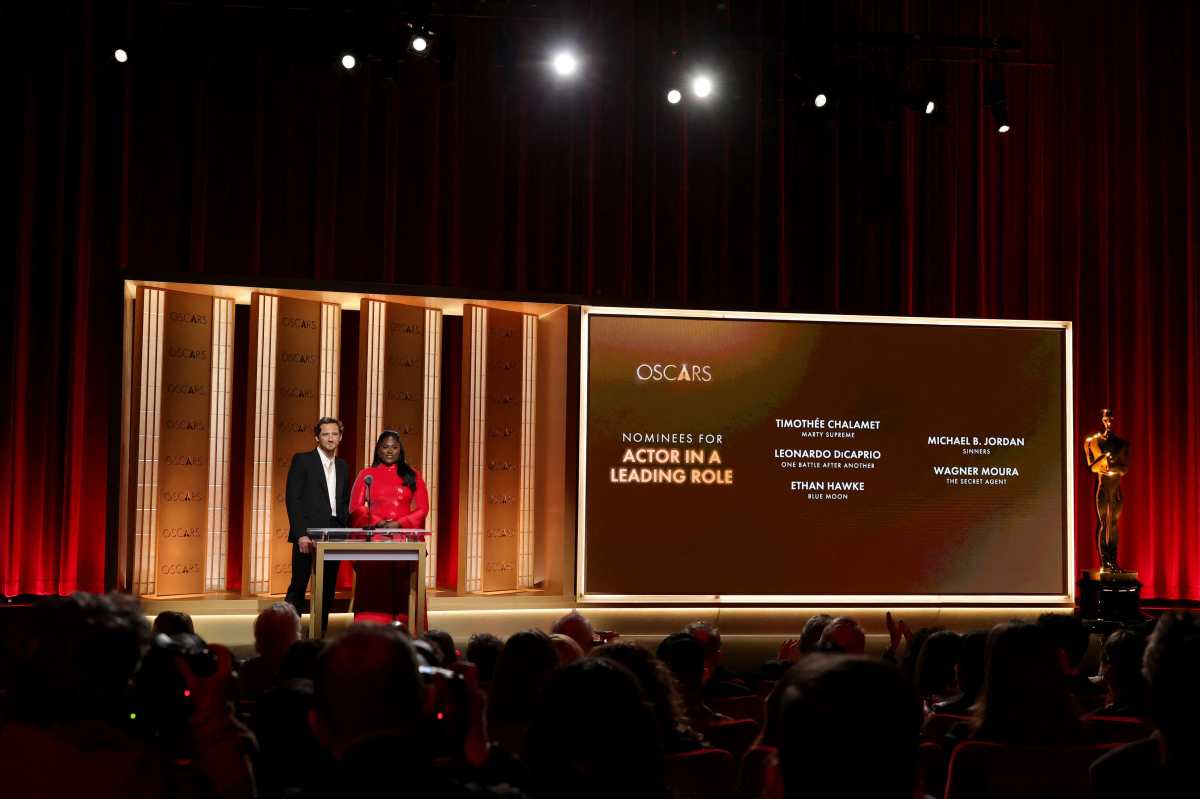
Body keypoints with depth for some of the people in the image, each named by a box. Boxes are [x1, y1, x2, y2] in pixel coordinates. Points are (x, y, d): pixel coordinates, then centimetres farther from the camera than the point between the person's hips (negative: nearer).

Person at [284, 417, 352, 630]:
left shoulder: (343, 466, 16)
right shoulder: (302, 460, 0)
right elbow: (293, 498, -7)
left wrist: (344, 528, 4)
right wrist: (301, 534, -15)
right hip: (307, 534, -5)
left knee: (327, 589, 4)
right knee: (298, 586, -5)